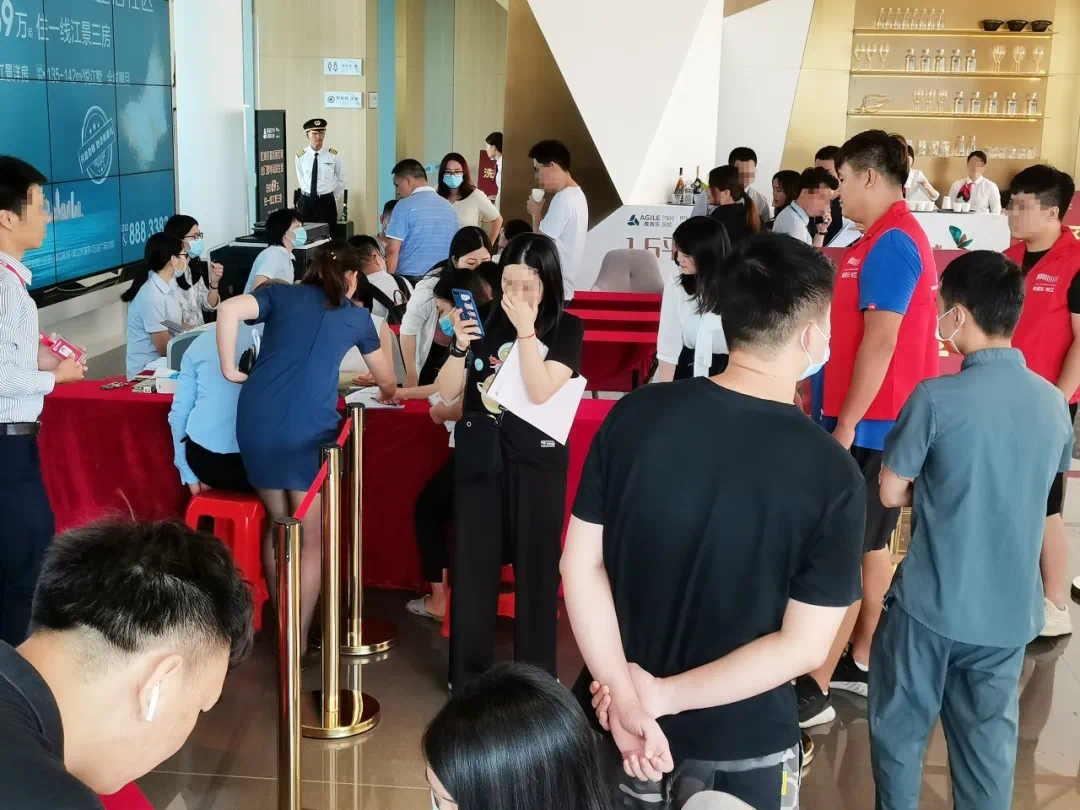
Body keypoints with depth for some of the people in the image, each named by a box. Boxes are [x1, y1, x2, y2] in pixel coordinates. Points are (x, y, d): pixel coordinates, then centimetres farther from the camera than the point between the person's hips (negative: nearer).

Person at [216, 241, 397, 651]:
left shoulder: (279, 294, 16)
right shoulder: (356, 316, 17)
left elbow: (228, 310, -5)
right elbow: (386, 381, 32)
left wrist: (230, 370, 3)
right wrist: (389, 393, 54)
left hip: (257, 422, 3)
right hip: (308, 429, -3)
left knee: (277, 524, 20)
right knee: (310, 538, 8)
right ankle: (298, 640, 10)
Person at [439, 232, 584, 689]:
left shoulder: (566, 328, -3)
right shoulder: (487, 320, 1)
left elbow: (540, 392, -16)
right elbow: (446, 393, 1)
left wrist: (526, 330, -20)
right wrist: (460, 347, -16)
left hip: (536, 461, -2)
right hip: (480, 455, 2)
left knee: (535, 564, 6)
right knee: (473, 562, 6)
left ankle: (536, 672, 21)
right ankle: (469, 670, 19)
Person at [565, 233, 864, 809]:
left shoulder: (636, 414, -11)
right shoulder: (832, 474, -17)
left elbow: (581, 563, -10)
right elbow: (804, 646, -17)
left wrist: (626, 697, -14)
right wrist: (660, 697, -14)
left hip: (612, 727, 2)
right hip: (743, 750, -2)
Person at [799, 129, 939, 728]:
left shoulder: (888, 244, -18)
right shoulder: (898, 238, 14)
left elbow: (879, 343, -23)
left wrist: (846, 425, -21)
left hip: (867, 424, -10)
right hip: (882, 420, 10)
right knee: (871, 545, 16)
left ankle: (814, 692, -2)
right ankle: (860, 663, 27)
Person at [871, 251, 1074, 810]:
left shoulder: (936, 398, -17)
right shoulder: (1054, 402, -1)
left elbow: (891, 493, -7)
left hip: (933, 603, -4)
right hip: (1011, 610, 5)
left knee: (899, 728, 14)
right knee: (989, 739, 15)